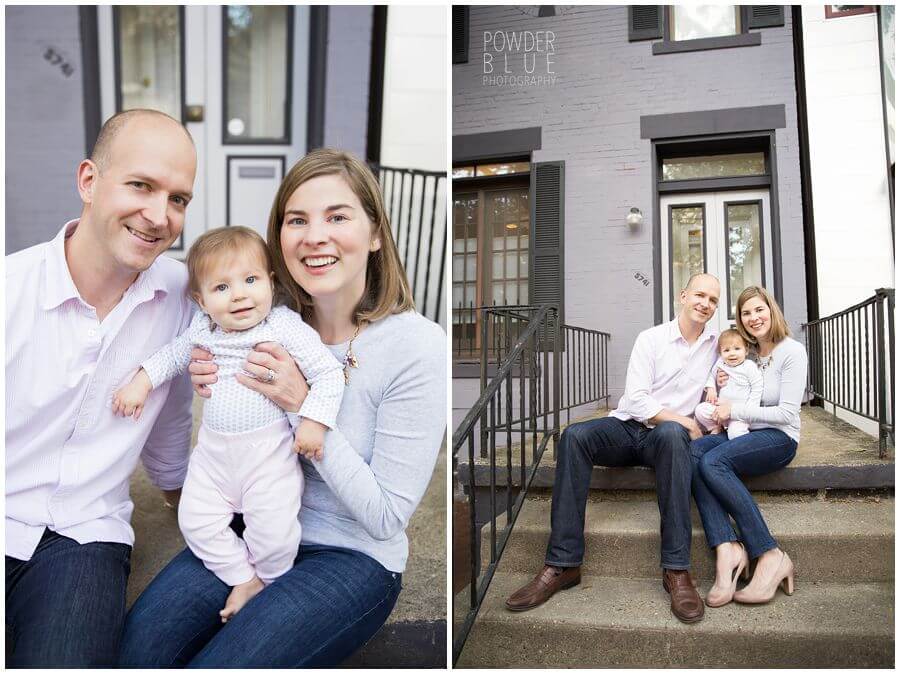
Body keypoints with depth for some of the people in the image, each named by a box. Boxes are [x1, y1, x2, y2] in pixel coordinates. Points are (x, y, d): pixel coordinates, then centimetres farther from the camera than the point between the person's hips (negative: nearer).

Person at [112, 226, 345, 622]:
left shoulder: (286, 327, -15)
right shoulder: (202, 330, 0)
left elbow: (329, 372, -15)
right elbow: (173, 355, 21)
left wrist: (314, 420, -23)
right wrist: (141, 381, 9)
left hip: (270, 449, -5)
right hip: (214, 447, 5)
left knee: (274, 529, -8)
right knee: (195, 519, 3)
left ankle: (268, 577, 25)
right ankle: (243, 579, 22)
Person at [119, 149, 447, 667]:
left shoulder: (419, 345, -18)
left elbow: (386, 516, -16)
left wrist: (304, 406, -22)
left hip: (353, 556, -4)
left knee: (217, 664, -18)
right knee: (138, 641, -14)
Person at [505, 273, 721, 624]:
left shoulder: (716, 343, 12)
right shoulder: (651, 338, 4)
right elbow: (637, 400, -6)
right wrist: (684, 421, -10)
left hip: (668, 434, 0)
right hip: (628, 426, 0)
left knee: (671, 433, -40)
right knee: (574, 435, -33)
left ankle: (676, 569, -39)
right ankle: (563, 564, -33)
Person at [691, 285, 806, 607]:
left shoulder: (792, 351, -3)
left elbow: (788, 413, -11)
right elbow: (731, 403, 24)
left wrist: (736, 410, -12)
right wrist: (719, 387, 3)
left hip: (779, 437, -6)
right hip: (741, 434, 6)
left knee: (713, 461, -33)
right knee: (693, 452, -27)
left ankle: (771, 557, -26)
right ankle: (727, 548, -38)